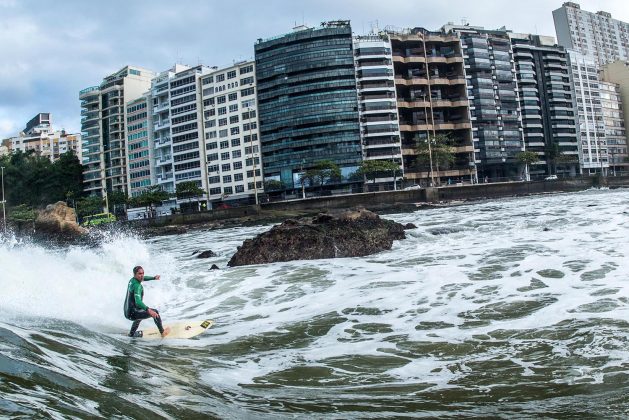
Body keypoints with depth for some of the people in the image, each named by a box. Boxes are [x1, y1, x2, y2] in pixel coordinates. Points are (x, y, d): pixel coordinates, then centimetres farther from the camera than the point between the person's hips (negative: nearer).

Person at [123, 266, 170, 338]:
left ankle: (132, 333, 55)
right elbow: (138, 302, -39)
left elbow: (143, 278, 26)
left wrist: (154, 278, 23)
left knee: (141, 312, 41)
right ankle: (162, 332, 4)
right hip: (132, 314, -10)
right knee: (155, 312, -9)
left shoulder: (132, 280, 2)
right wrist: (148, 310, -51)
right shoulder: (137, 286, -26)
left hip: (127, 312, 10)